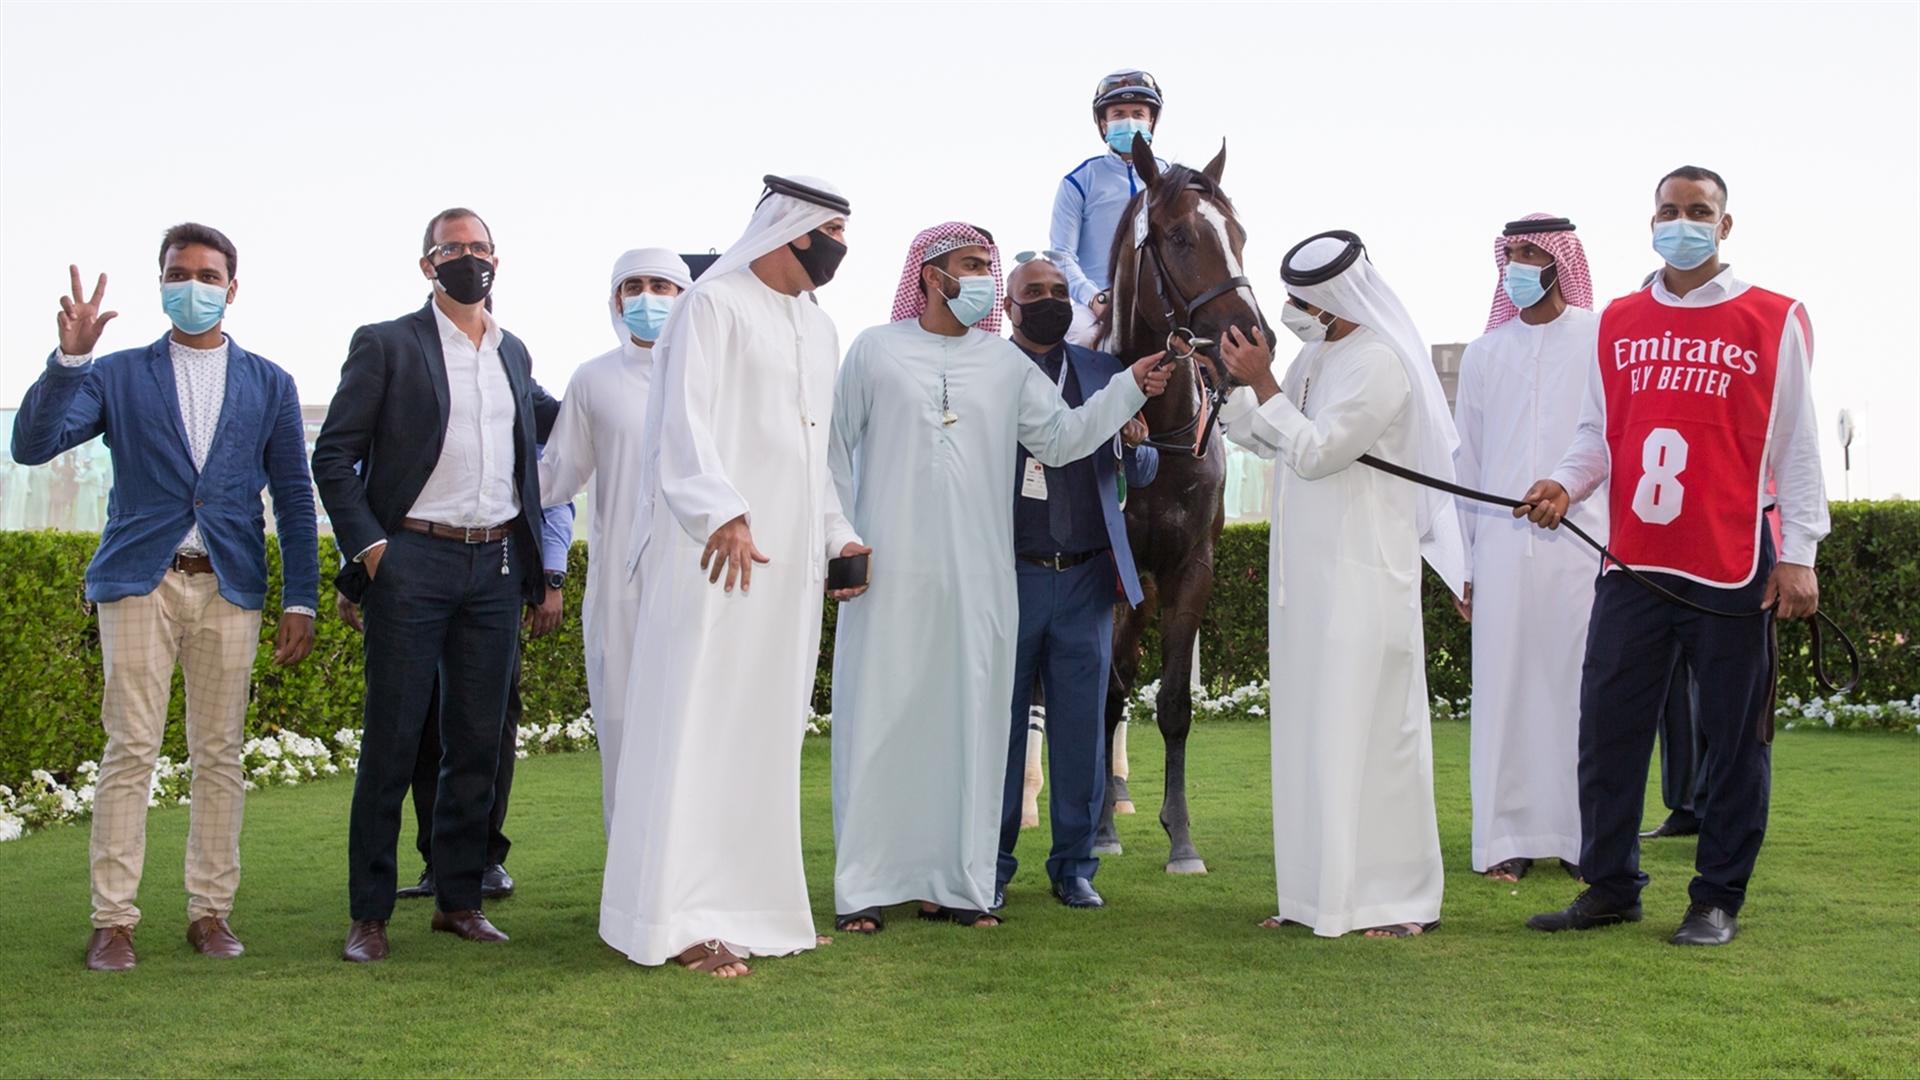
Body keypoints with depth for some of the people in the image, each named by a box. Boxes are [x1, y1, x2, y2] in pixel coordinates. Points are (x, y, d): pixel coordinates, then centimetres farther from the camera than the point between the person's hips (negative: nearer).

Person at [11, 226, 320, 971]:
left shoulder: (269, 385, 13)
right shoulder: (118, 375, 9)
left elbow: (293, 499, 11)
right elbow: (32, 446, -3)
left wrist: (300, 601, 4)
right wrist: (68, 358, -16)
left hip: (230, 584, 1)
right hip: (139, 581, -1)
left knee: (219, 755, 3)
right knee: (130, 751, -5)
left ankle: (210, 912, 10)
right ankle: (113, 920, -2)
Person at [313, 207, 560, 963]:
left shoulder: (514, 354, 17)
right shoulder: (385, 345, 2)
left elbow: (548, 422, 35)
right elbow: (334, 455, -2)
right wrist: (367, 547, -10)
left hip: (496, 566, 5)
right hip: (413, 562, -4)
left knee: (477, 741, 6)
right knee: (392, 741, -3)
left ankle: (459, 899, 16)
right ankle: (370, 914, 4)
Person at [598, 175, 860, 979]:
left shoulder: (819, 329, 19)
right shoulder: (712, 306, -6)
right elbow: (685, 422, -17)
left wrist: (838, 534, 16)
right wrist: (722, 514, -30)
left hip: (790, 563, 8)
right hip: (716, 554, -8)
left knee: (767, 733, 8)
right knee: (698, 727, -7)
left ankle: (752, 899, 13)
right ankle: (682, 921, -6)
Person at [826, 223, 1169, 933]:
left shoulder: (1006, 363, 14)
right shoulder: (875, 351, 5)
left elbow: (1061, 437, 11)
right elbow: (836, 450, 5)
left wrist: (1130, 387, 2)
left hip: (978, 578, 3)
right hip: (889, 574, -3)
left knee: (969, 720, 4)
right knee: (880, 719, -3)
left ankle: (955, 881, 11)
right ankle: (864, 886, 3)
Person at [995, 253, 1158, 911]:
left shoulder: (1104, 374, 12)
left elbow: (1143, 475, 12)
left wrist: (1136, 443, -11)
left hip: (1086, 578, 3)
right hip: (1009, 577, -2)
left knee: (1082, 727, 6)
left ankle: (1074, 865, 16)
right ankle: (992, 865, 14)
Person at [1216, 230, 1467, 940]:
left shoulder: (1379, 364, -14)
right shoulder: (1315, 357, 13)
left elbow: (1314, 452, -18)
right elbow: (1267, 442, 20)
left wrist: (1263, 381, -14)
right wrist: (1228, 381, 8)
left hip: (1364, 579, -9)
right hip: (1308, 576, 9)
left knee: (1369, 727, -6)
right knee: (1309, 728, 10)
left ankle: (1400, 898, 1)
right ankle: (1321, 890, 18)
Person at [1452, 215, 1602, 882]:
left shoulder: (1603, 341, 5)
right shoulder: (1485, 353, 13)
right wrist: (1460, 561, 11)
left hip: (1584, 542, -2)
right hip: (1502, 545, 2)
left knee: (1582, 685, -1)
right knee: (1505, 685, 2)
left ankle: (1587, 837, 8)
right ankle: (1509, 837, 9)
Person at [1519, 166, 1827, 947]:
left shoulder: (1773, 322, 1)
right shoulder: (1619, 324, 11)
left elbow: (1795, 447, 0)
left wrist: (1798, 553, -6)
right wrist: (1564, 483, -7)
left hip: (1733, 567, -3)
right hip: (1632, 562, 3)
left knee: (1734, 737, 3)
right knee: (1608, 727, 5)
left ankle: (1718, 900, 13)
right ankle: (1610, 887, 16)